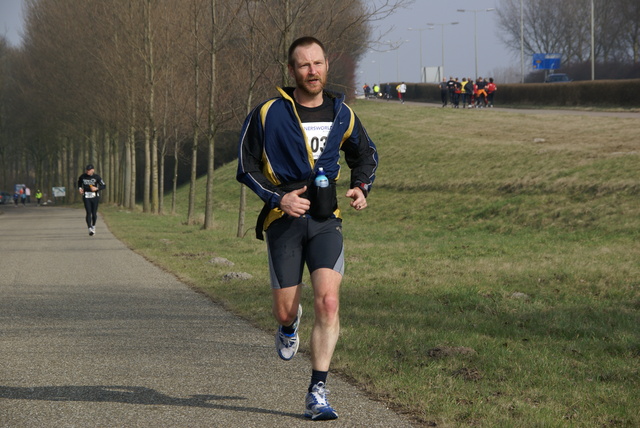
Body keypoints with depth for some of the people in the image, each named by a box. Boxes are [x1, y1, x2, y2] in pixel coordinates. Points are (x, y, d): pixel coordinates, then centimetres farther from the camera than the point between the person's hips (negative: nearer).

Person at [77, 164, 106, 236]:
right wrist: (79, 188, 5)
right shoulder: (83, 177, 0)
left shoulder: (97, 177, -7)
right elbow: (79, 181, 22)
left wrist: (97, 188, -21)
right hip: (86, 197, 0)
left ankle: (93, 226, 35)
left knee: (94, 213, 6)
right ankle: (90, 229, -19)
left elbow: (103, 185, -5)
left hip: (95, 197, 0)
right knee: (88, 213, -13)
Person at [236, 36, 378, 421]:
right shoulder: (268, 115, -3)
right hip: (284, 220, -1)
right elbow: (246, 166, 2)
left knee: (328, 301, -17)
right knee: (285, 311, 1)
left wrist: (362, 186, 4)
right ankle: (290, 325, 43)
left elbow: (366, 154, 24)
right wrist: (278, 198, -12)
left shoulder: (341, 114, 7)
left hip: (325, 219, 1)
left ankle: (318, 392, -11)